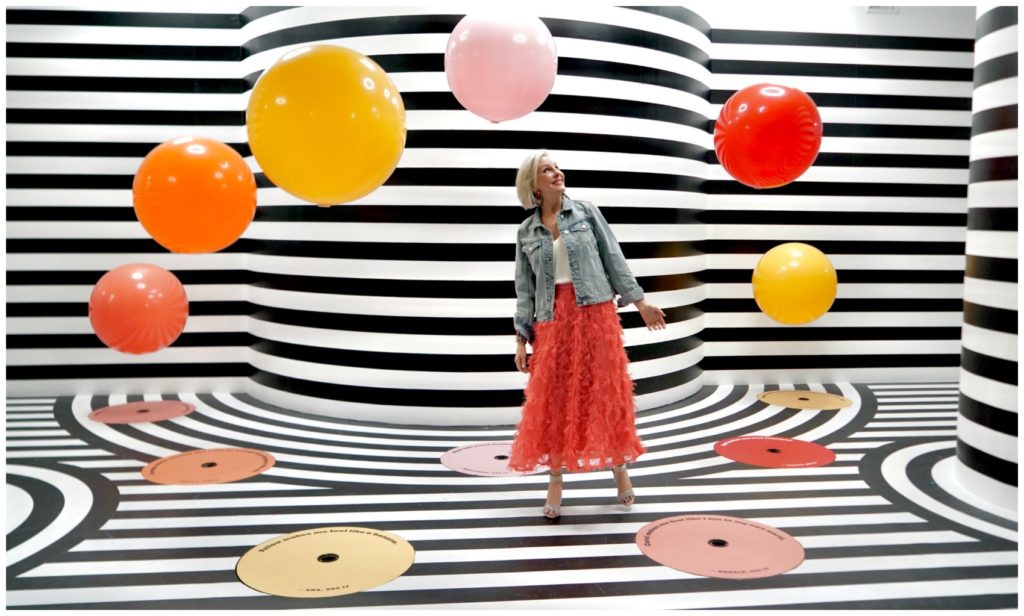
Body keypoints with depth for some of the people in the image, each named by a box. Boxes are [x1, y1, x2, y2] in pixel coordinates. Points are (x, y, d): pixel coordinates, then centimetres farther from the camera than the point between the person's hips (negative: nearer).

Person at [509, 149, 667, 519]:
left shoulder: (586, 212, 5)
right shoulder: (526, 233, 7)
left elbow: (613, 258, 6)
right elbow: (524, 288, 8)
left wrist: (639, 302, 5)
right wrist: (520, 339, 4)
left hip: (596, 313, -1)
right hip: (553, 320, 1)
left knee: (606, 392, 4)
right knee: (553, 399, 1)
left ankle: (619, 468, 21)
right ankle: (555, 481, 13)